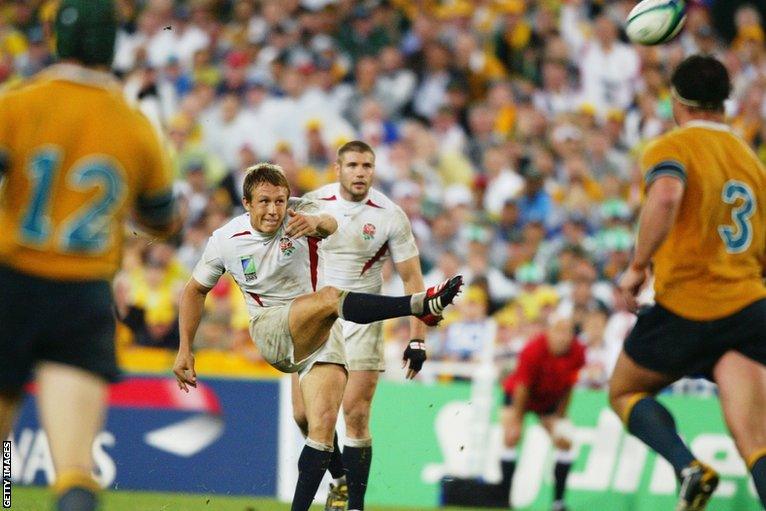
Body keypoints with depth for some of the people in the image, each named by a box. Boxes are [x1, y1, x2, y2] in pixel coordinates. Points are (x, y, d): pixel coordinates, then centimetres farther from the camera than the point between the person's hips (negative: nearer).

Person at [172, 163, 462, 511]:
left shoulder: (300, 214, -7)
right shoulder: (225, 241, -2)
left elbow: (329, 223, -32)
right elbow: (195, 290, 13)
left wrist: (318, 222, -58)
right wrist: (185, 350, 9)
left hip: (322, 336, 2)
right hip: (270, 333, -2)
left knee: (323, 425, -14)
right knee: (330, 296, -32)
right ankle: (421, 305, -43)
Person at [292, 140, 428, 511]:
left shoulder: (390, 216, -8)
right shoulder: (313, 203, -2)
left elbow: (412, 279, -3)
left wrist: (417, 340, -8)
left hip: (363, 320, -2)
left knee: (356, 416, -10)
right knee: (304, 414, -2)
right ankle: (339, 478, 22)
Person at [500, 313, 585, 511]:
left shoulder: (577, 352, -22)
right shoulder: (533, 350, -32)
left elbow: (567, 387, -8)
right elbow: (522, 387, -24)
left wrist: (559, 417, -5)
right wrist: (517, 421, -20)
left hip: (550, 399, 3)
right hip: (517, 393, -3)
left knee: (564, 441, -10)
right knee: (510, 437, -19)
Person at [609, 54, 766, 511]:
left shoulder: (670, 148, -3)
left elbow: (665, 198, -26)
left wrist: (638, 267, -16)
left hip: (685, 307, -5)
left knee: (625, 392, 20)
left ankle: (689, 469, -5)